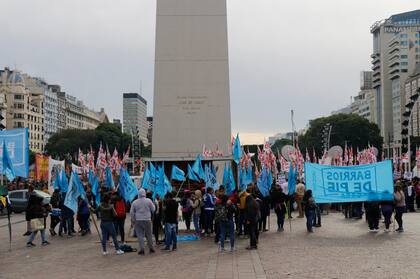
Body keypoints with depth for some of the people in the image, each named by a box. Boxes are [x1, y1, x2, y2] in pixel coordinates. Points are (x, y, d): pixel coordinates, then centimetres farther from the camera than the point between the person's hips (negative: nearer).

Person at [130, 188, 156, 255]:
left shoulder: (135, 202, 0)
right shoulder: (149, 201, -4)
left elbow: (131, 212, 3)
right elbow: (153, 209, 3)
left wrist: (133, 220, 14)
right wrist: (153, 204, 22)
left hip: (138, 220, 0)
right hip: (147, 220, 0)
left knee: (140, 235, 3)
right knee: (149, 235, 11)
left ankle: (142, 249, -3)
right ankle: (151, 248, 18)